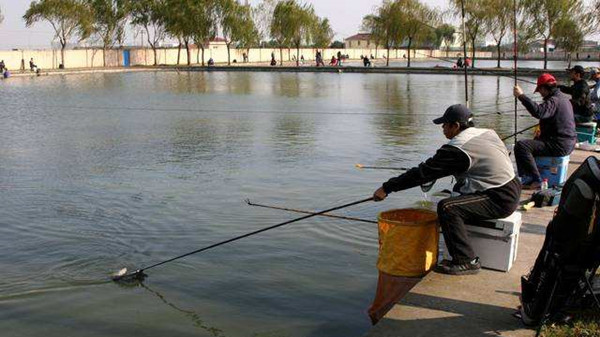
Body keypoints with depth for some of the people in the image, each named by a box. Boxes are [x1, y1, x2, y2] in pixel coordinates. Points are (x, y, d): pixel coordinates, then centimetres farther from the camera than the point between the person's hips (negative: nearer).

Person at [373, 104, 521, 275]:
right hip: (512, 191, 10)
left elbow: (424, 172, -15)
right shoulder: (487, 133, 9)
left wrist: (387, 188, -10)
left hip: (499, 200, -10)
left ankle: (467, 261, -14)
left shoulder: (457, 149, -17)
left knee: (447, 207, -20)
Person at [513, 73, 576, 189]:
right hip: (568, 143, 11)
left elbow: (539, 112, -38)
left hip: (560, 145, -11)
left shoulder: (554, 100, -18)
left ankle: (536, 180, -17)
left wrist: (521, 96, -36)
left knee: (521, 146, -21)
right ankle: (527, 177, 32)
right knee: (535, 141, 33)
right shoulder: (563, 97, 16)